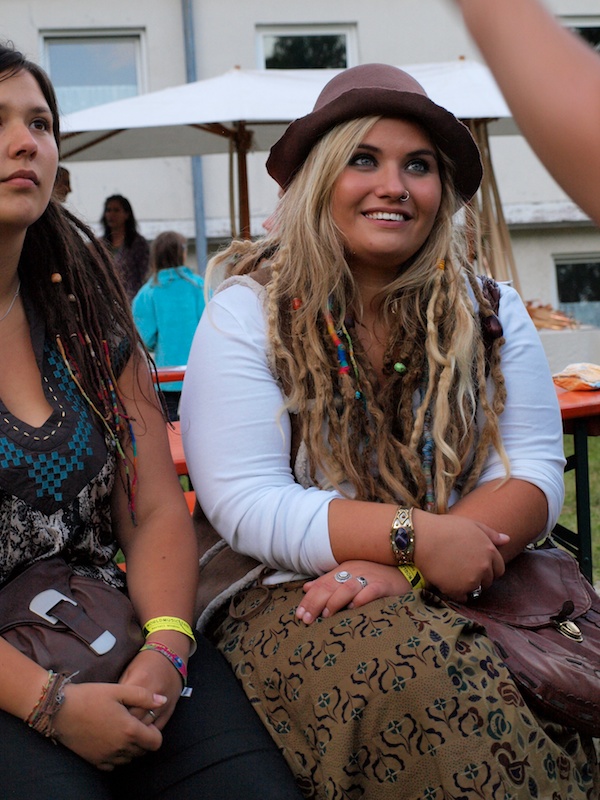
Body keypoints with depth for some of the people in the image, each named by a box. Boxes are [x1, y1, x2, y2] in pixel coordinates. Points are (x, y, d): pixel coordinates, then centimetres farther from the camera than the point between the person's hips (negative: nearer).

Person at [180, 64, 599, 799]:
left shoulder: (490, 311, 7)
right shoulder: (248, 313, -2)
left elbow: (534, 470, -1)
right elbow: (247, 505, -10)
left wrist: (405, 571, -18)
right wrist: (415, 536, -22)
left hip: (480, 578, 3)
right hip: (296, 596, -2)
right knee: (409, 676, -34)